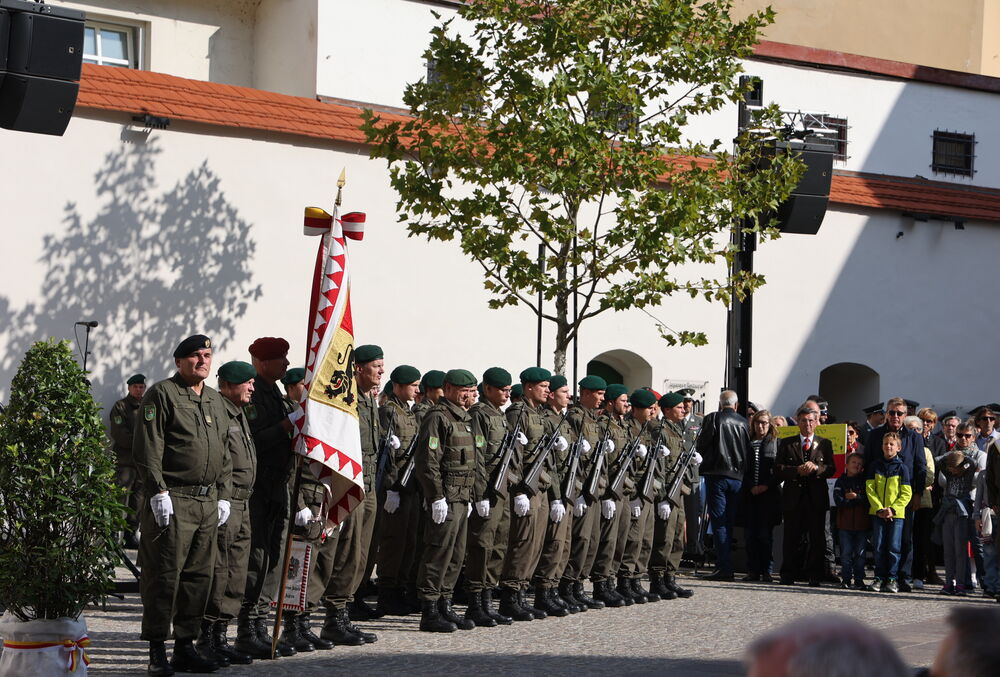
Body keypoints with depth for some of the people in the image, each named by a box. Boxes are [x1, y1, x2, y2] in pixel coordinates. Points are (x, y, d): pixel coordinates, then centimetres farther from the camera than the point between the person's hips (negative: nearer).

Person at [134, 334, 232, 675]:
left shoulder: (216, 401, 19)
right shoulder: (162, 394, -4)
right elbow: (148, 449, -10)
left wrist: (224, 495, 15)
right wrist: (158, 492, -16)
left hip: (208, 503, 7)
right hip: (172, 500, -7)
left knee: (199, 576, 8)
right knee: (164, 575, -6)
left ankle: (185, 646, 16)